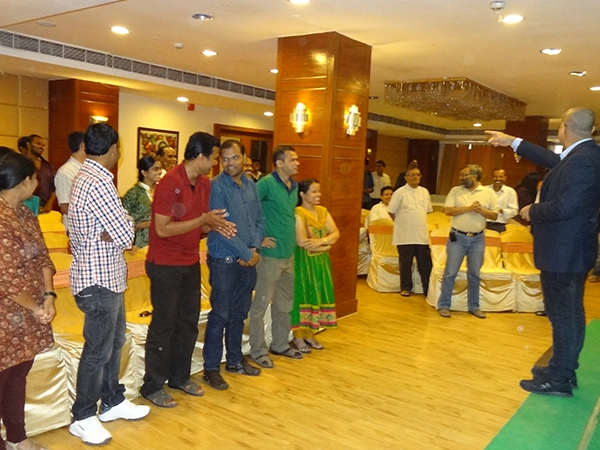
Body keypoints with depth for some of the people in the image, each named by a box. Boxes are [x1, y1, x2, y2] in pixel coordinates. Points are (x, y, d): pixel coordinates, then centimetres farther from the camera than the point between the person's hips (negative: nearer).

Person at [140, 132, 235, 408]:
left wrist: (215, 225, -8)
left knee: (189, 322, 15)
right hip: (165, 265, -8)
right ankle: (152, 386, 17)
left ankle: (180, 376, 31)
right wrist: (203, 220, -22)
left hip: (191, 262, 8)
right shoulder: (170, 183, -19)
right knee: (164, 325, 2)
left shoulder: (204, 183, 5)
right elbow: (162, 229, -23)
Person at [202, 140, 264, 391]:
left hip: (248, 260, 6)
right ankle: (211, 369, 13)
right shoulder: (217, 186, -13)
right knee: (220, 315, 1)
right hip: (224, 260, -6)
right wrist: (245, 254, -15)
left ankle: (235, 360, 30)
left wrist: (255, 248, -6)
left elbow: (259, 220, 9)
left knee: (239, 313, 16)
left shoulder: (251, 185, 8)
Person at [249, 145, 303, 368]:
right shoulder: (266, 183, -14)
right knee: (261, 304, 3)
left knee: (285, 304, 17)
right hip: (270, 255, -8)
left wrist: (292, 240, 14)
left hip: (289, 254, 8)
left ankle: (280, 345, 32)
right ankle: (258, 350, 16)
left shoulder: (294, 186, 10)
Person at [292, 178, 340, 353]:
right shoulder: (298, 213, -13)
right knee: (302, 296, -1)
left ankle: (309, 334, 21)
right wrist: (326, 245, -11)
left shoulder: (323, 211, 9)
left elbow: (336, 233, 2)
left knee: (317, 295, 10)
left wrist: (321, 241, -18)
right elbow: (301, 242, -21)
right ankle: (298, 337, 10)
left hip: (321, 261, 7)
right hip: (304, 262, -7)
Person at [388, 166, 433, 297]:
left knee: (425, 263, 6)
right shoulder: (400, 192, -7)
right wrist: (403, 223, 2)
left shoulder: (424, 192, 7)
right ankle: (406, 288, 20)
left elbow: (428, 210, 17)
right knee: (406, 263, 6)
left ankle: (428, 289, 15)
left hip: (422, 234, 4)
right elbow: (391, 211, -4)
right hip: (405, 235, -4)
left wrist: (418, 222, 10)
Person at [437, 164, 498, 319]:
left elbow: (494, 215, 2)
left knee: (474, 274, 10)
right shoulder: (455, 191, 1)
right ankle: (444, 305, 9)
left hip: (478, 239, 1)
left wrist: (481, 210, -16)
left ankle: (474, 306, 21)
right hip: (458, 237, -1)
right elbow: (447, 210, -8)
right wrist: (468, 208, -17)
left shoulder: (489, 193, 2)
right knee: (450, 272, 1)